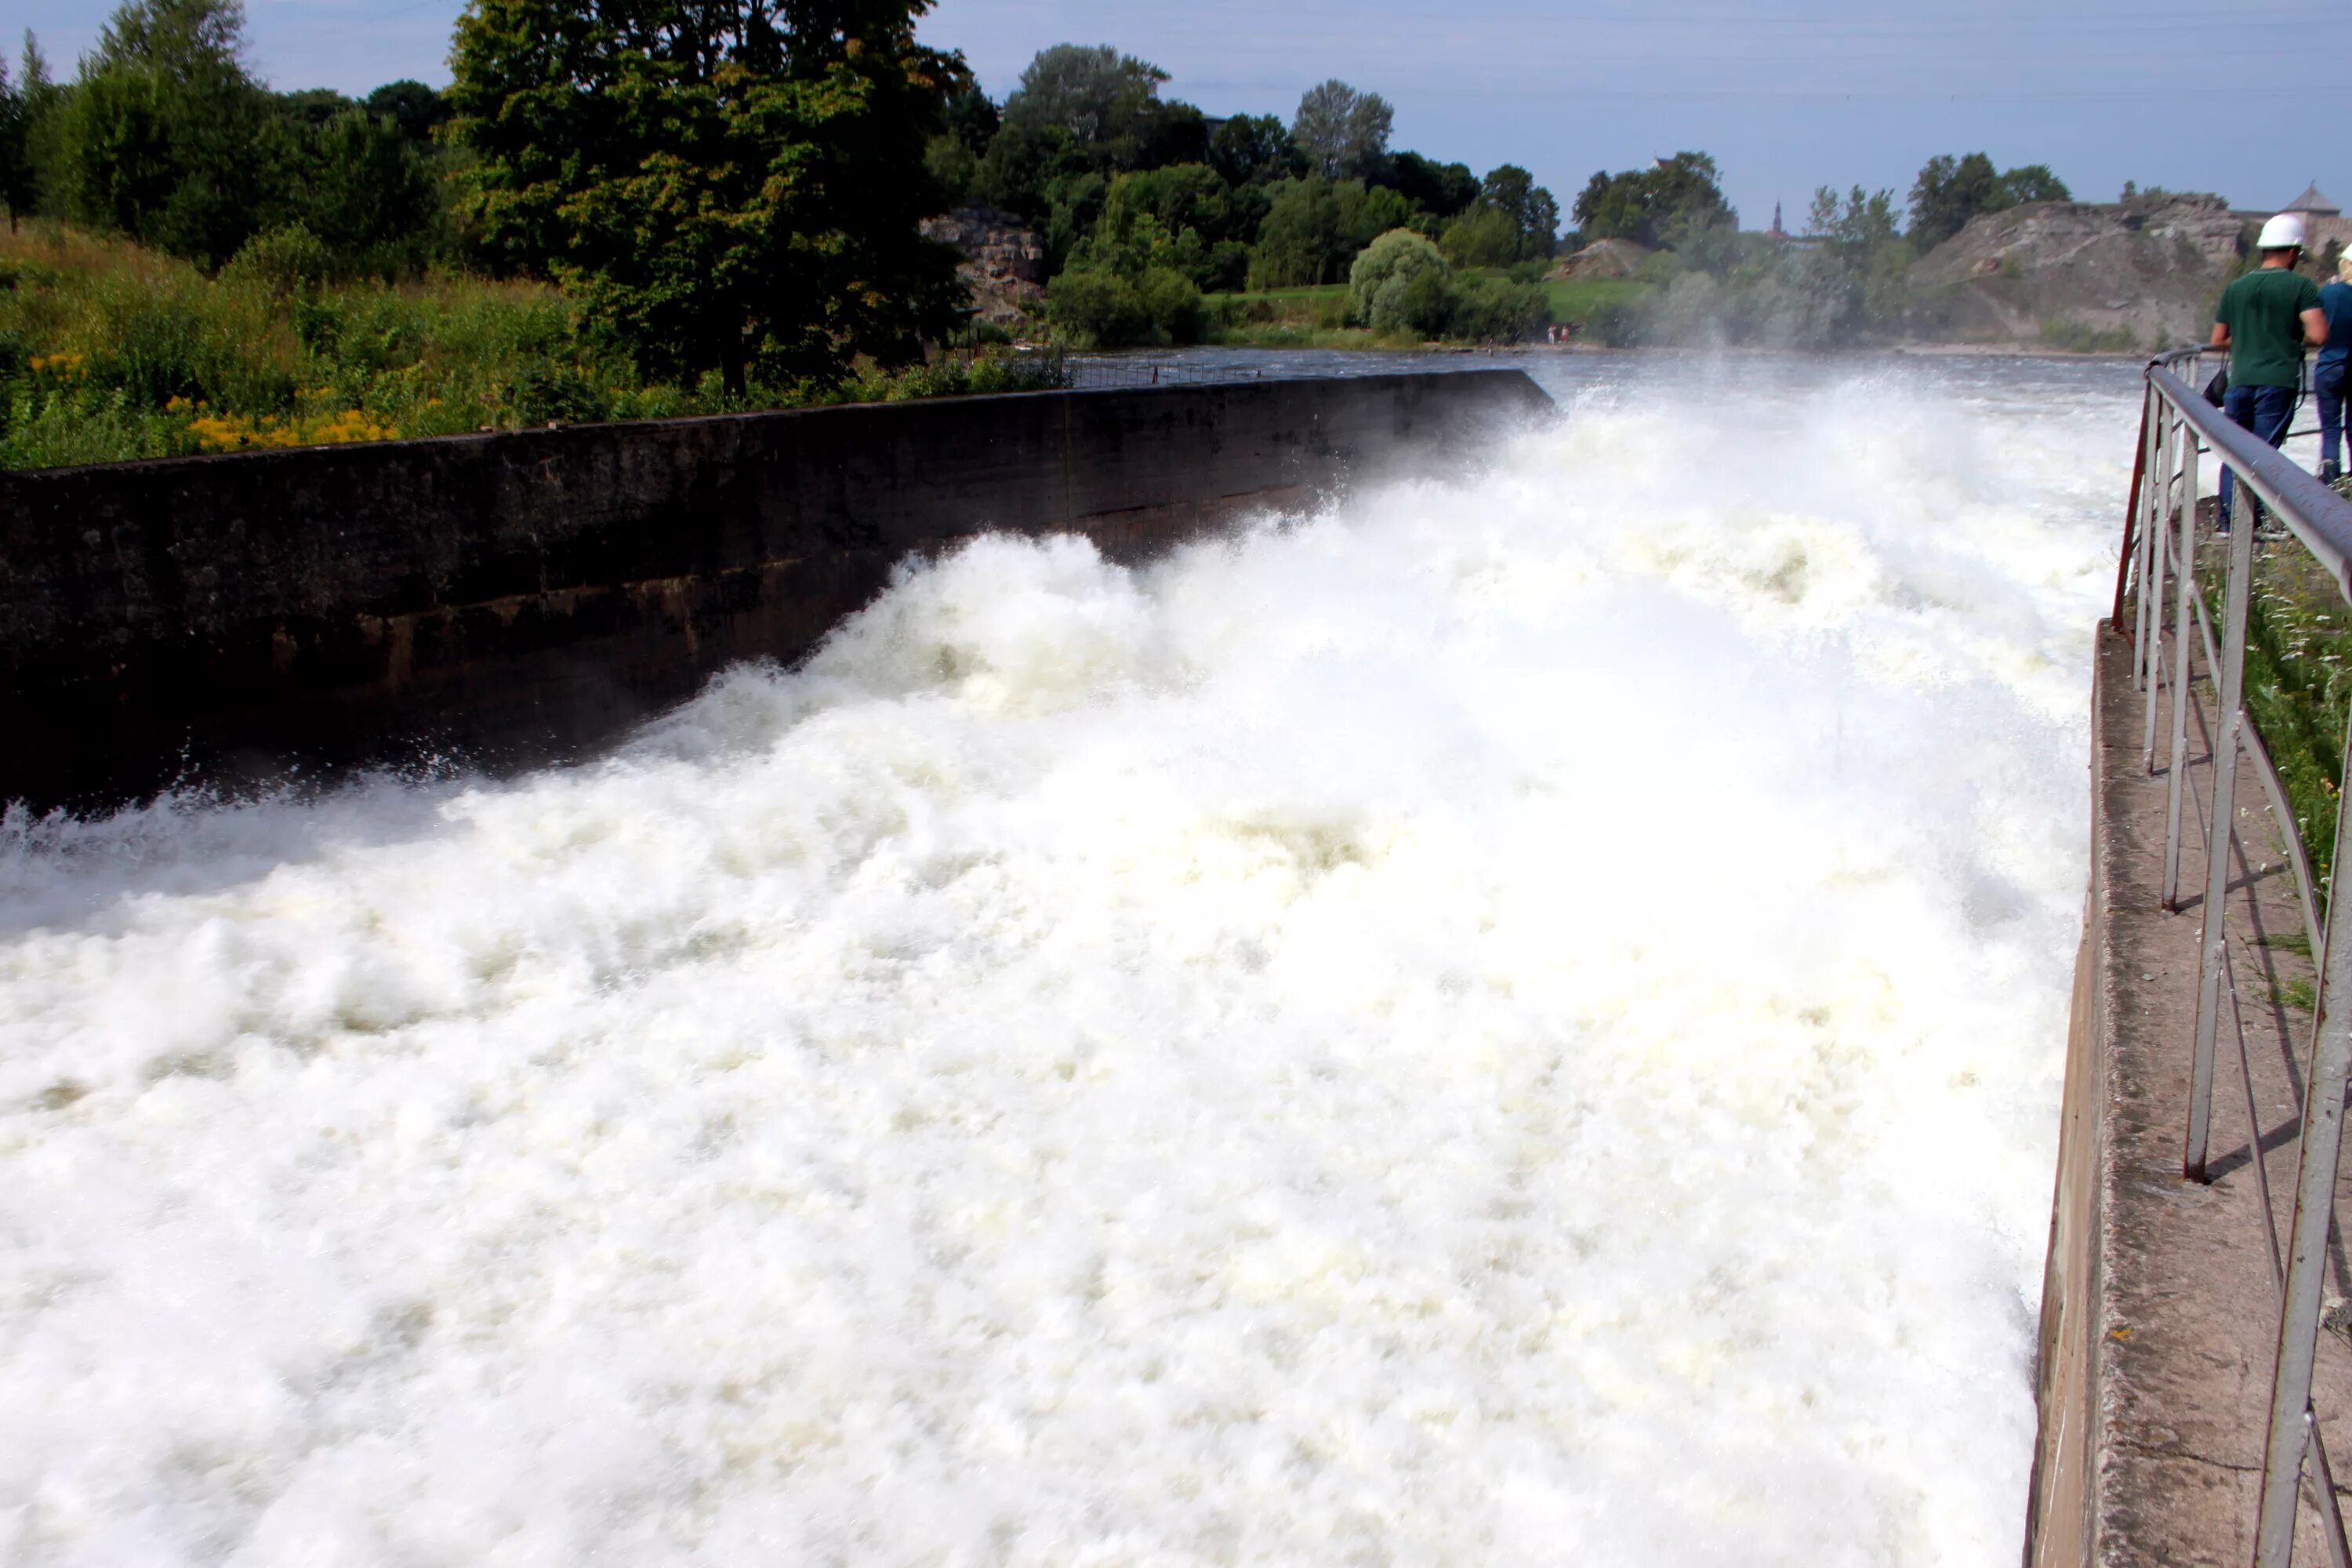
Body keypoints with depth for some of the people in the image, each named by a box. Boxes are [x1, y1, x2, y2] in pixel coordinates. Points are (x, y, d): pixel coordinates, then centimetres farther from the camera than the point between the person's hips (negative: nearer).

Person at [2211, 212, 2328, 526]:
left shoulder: (2236, 287, 9)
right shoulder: (2301, 286, -5)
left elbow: (2218, 340, 13)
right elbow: (2318, 335, -13)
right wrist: (2295, 338, 6)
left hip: (2240, 380, 4)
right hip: (2278, 380, -4)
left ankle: (2227, 522, 13)